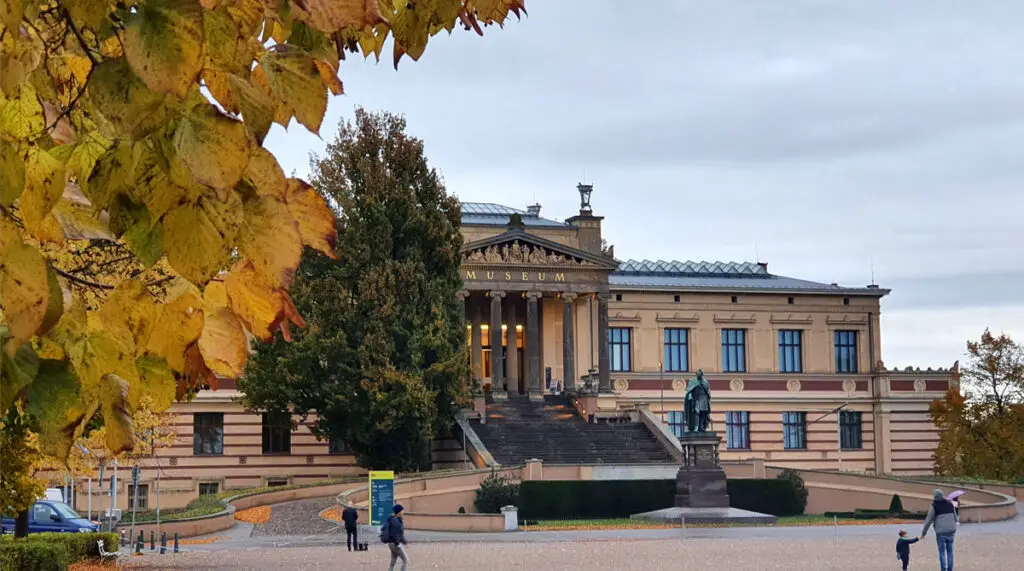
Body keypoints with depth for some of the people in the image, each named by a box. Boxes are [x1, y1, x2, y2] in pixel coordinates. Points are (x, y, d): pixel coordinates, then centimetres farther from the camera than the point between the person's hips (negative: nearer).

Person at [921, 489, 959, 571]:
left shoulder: (934, 506, -6)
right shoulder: (950, 504, 8)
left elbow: (928, 521, -4)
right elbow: (955, 518, 16)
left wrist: (923, 533, 7)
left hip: (941, 532, -4)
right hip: (950, 531, 4)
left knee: (942, 552, 6)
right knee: (950, 551, 14)